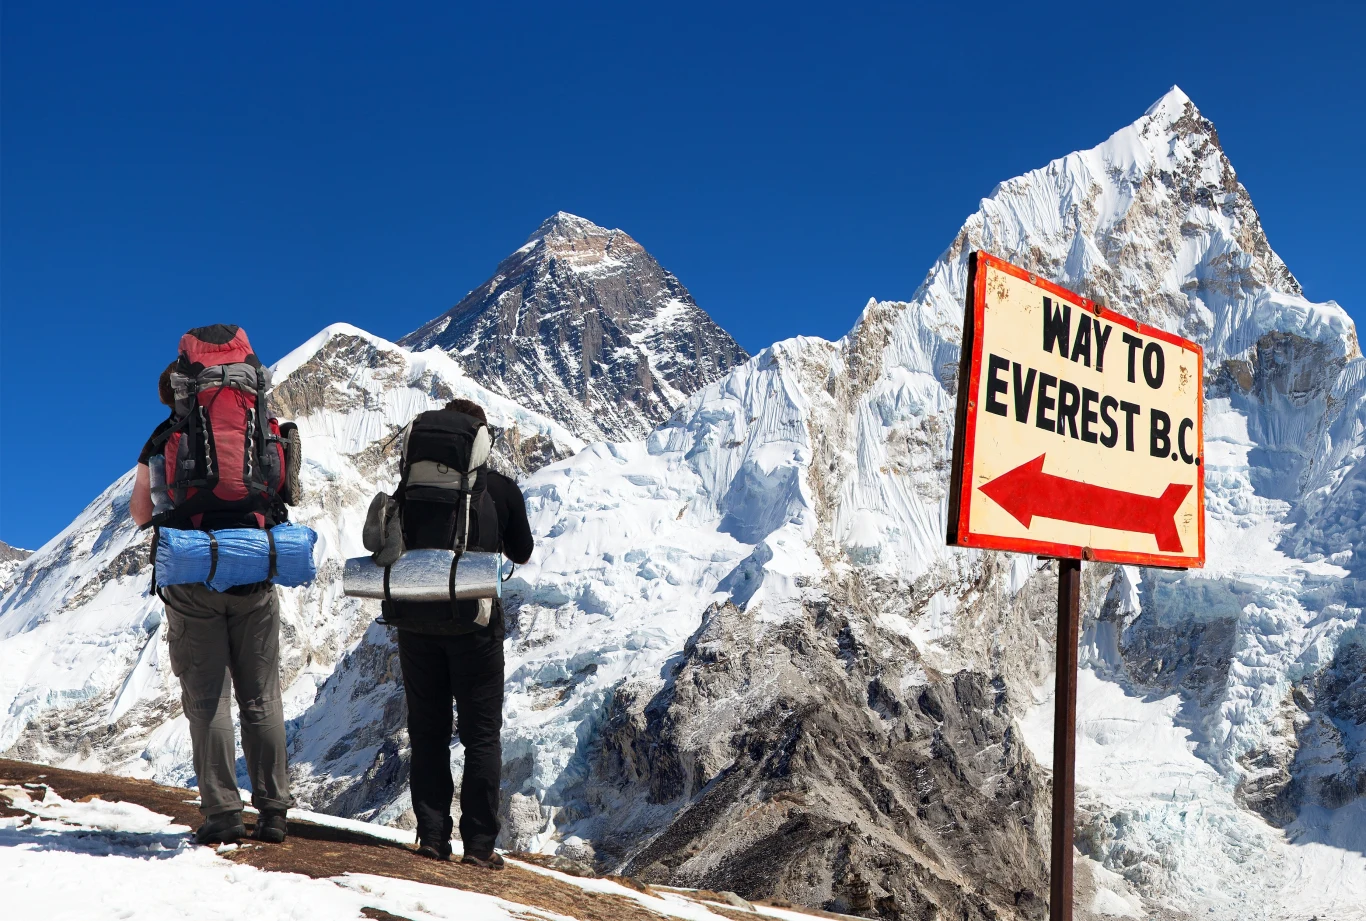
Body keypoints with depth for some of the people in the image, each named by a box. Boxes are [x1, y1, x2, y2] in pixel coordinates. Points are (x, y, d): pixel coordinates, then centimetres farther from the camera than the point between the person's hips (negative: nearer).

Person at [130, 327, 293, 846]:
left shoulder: (167, 437, 3)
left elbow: (140, 508, 3)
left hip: (194, 580, -2)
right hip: (255, 578, 2)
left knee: (207, 699, 1)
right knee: (261, 697, 6)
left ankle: (222, 813, -2)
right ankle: (273, 811, 6)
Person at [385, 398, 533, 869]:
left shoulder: (410, 486, 4)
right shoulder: (501, 489, 0)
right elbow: (521, 553, 12)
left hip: (414, 616, 2)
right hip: (472, 620, -2)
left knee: (426, 731, 12)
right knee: (482, 735, 6)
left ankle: (432, 836, 10)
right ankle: (479, 843, 3)